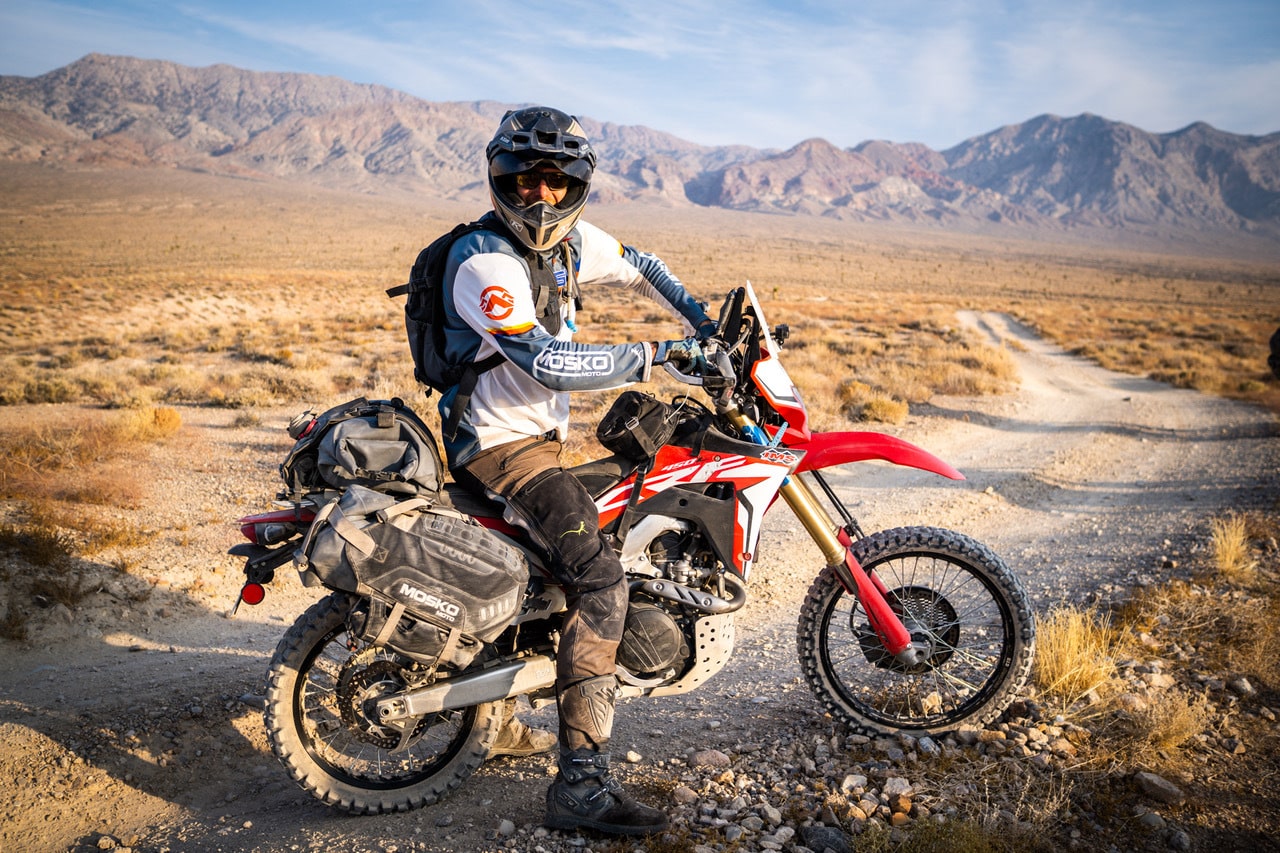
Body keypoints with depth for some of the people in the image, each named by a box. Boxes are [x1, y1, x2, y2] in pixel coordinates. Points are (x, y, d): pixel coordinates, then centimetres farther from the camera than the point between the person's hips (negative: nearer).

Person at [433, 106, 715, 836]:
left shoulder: (569, 240, 4)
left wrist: (706, 325, 13)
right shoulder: (484, 261, -21)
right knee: (600, 580, -23)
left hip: (543, 435, 10)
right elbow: (543, 361, -32)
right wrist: (656, 355, -31)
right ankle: (582, 786, -20)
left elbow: (639, 267, 22)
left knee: (538, 573, 26)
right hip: (497, 443, -10)